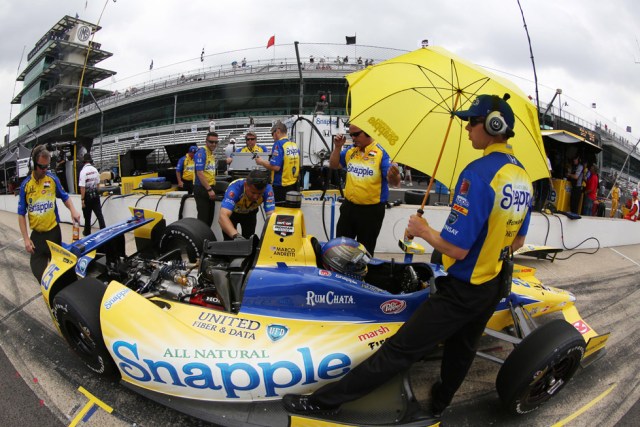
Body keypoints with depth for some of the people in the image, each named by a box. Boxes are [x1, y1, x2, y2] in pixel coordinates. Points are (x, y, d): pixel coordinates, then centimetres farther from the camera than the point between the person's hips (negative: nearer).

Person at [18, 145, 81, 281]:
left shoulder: (53, 179, -3)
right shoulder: (25, 185, -4)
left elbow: (64, 197, 11)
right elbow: (21, 214, 0)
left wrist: (72, 210, -11)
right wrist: (26, 238, -6)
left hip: (53, 231, 0)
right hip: (36, 234, 0)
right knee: (37, 270, 1)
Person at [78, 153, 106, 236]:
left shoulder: (83, 171, -16)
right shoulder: (95, 170, 1)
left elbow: (82, 187, -18)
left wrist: (82, 199, -14)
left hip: (88, 195, -4)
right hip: (96, 194, 4)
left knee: (87, 215, 9)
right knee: (99, 214, 5)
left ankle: (87, 232, 21)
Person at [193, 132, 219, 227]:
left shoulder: (213, 153, 13)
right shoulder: (201, 152, -13)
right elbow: (200, 173, -20)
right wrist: (209, 189, -22)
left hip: (210, 188, 9)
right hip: (202, 189, -9)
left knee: (210, 217, 14)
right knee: (203, 218, -6)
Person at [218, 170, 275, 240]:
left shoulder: (267, 189, -34)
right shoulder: (235, 187, -42)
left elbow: (271, 214, -40)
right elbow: (222, 217, -53)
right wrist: (236, 235, -70)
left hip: (250, 212, 2)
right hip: (232, 212, -2)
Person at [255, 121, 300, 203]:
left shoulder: (279, 144, -14)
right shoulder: (294, 145, 6)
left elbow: (275, 167, -20)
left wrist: (261, 162, -6)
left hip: (281, 186, -7)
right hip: (294, 186, 7)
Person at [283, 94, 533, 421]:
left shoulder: (478, 172, -25)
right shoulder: (523, 176, 3)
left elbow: (456, 248, -26)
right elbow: (517, 242, 14)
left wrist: (423, 231, -10)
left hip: (461, 291, -8)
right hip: (495, 286, 9)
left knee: (398, 350, -5)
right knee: (462, 350, 24)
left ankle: (325, 400, 4)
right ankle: (438, 405, 46)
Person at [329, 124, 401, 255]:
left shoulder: (382, 152, -15)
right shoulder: (350, 150, 2)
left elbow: (394, 182, -22)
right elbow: (333, 165, 13)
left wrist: (393, 176, -47)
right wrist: (337, 147, -4)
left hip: (372, 209, -5)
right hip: (349, 206, 5)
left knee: (365, 250, 12)